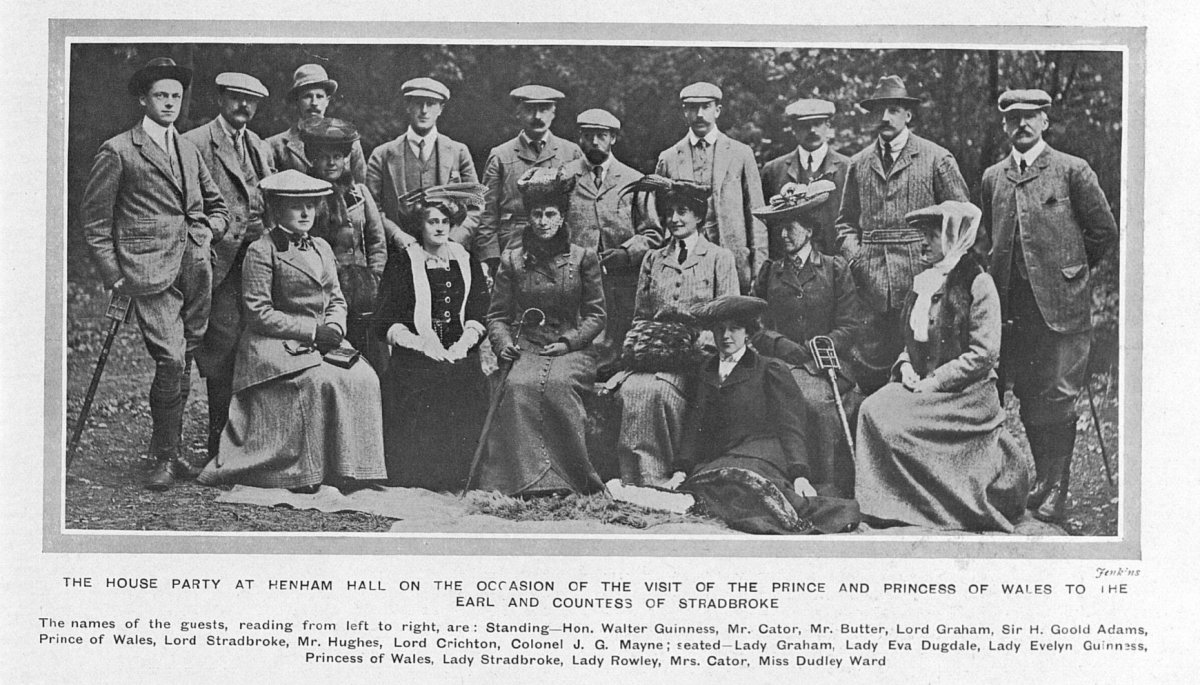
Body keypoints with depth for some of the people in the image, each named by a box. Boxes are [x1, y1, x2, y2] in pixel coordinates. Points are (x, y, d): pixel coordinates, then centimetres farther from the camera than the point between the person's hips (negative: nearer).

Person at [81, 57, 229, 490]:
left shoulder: (189, 152, 20)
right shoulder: (118, 151, 2)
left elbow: (217, 206, 30)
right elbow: (94, 219, 1)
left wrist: (209, 229, 9)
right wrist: (112, 274, -6)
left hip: (195, 270, 6)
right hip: (150, 272, -6)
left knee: (183, 364, 7)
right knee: (171, 361, -15)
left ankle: (171, 449, 20)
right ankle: (165, 457, -3)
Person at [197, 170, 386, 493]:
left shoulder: (322, 248, 18)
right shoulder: (261, 251, -5)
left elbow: (336, 299, 20)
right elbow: (259, 314, -10)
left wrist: (335, 327, -4)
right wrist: (312, 331, -14)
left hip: (321, 343, 6)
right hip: (275, 346, -6)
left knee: (363, 378, -20)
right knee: (322, 381, -32)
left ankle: (348, 469, -13)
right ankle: (306, 474, -22)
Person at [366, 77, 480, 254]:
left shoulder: (459, 153, 13)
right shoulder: (382, 155, 11)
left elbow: (475, 209, 10)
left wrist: (452, 241, -5)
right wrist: (395, 235, -10)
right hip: (399, 257, -1)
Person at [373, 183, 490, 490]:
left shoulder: (466, 262, 19)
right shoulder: (402, 263, 8)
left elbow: (478, 315, 11)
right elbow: (385, 322, 1)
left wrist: (463, 343, -9)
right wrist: (421, 343, -14)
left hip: (460, 354, 2)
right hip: (415, 360, -2)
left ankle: (458, 479, -15)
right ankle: (416, 479, -17)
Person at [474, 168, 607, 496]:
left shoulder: (584, 258, 10)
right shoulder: (512, 260, 13)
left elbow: (595, 314, 7)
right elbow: (497, 315, 14)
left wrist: (567, 342, -8)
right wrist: (503, 343, -6)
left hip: (572, 349, -1)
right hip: (526, 347, 1)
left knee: (557, 385, -35)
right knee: (519, 386, -33)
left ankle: (574, 476, -27)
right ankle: (527, 478, -33)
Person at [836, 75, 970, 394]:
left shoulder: (936, 158, 3)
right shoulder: (859, 164, 15)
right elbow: (846, 221, 21)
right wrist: (854, 255, 4)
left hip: (920, 276, -3)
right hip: (873, 281, 3)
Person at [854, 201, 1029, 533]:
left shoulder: (978, 284, -9)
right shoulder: (922, 282, 15)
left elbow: (983, 355, -13)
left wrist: (933, 382, -16)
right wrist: (905, 365, 2)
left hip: (967, 394, -7)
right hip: (922, 387, 7)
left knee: (892, 423, -26)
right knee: (873, 410, -20)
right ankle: (885, 506, -13)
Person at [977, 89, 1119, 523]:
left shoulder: (1071, 171, -2)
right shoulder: (993, 177, 12)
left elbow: (1104, 231, 3)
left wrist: (1072, 269, 7)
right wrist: (1002, 272, 13)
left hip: (1060, 304, -4)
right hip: (1013, 304, 4)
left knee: (1057, 398, -4)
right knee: (1029, 399, 9)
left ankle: (1056, 491, 3)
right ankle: (1045, 481, 20)